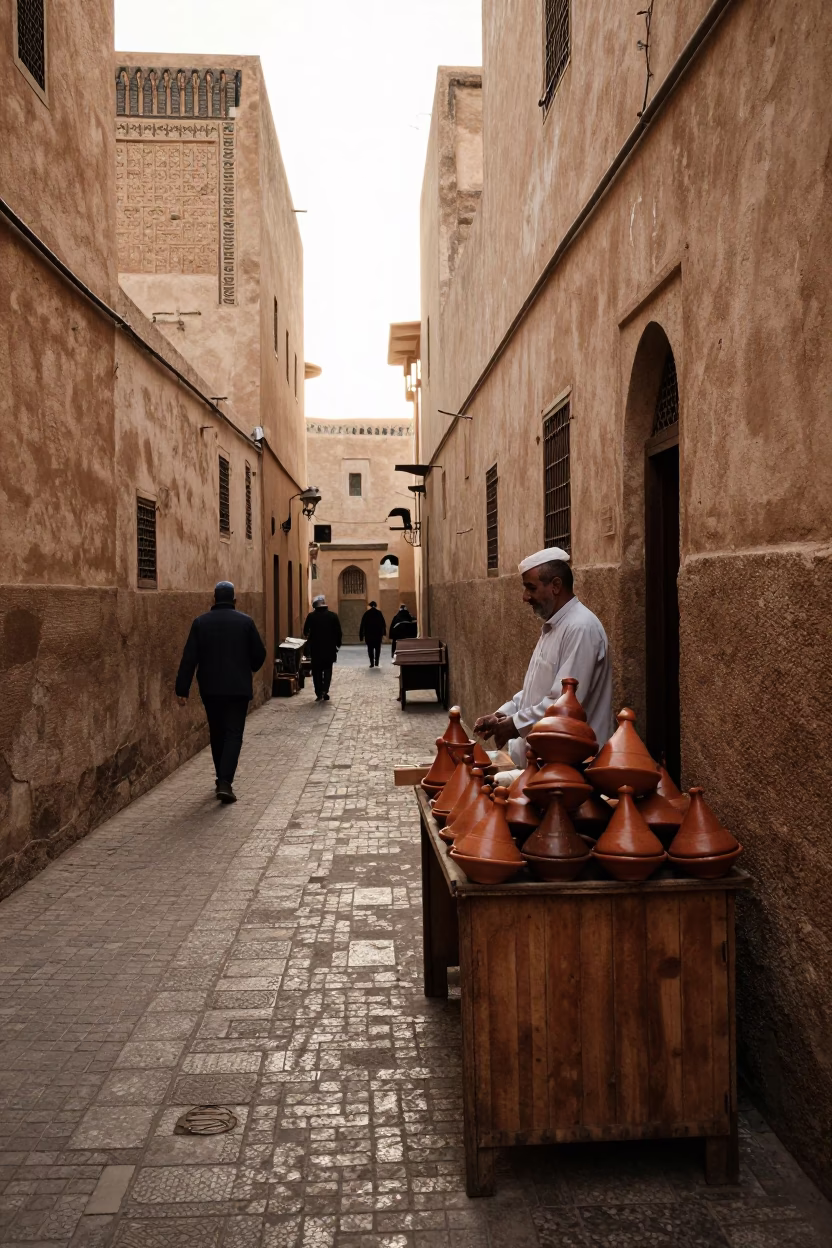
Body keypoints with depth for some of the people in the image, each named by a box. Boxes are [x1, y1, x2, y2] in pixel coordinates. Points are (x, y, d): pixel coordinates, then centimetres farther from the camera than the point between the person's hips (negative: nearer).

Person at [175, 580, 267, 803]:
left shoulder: (200, 622, 0)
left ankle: (222, 778, 25)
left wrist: (182, 689, -3)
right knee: (233, 734, -1)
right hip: (238, 688, -2)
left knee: (217, 734, 16)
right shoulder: (245, 621, -3)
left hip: (210, 688, 2)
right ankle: (225, 782, -14)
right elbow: (259, 654, 0)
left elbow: (189, 658, -4)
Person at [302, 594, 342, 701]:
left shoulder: (311, 616, -7)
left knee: (317, 671, 10)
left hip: (315, 648, 0)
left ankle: (319, 694, 7)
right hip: (330, 648, 1)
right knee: (327, 670, 11)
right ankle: (325, 691, -7)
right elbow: (338, 632, -3)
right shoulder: (333, 616, -5)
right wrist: (337, 645, 9)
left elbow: (305, 632, 2)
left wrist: (309, 638, 24)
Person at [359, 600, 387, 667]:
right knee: (377, 648, 12)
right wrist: (384, 632, 4)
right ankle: (376, 663, 6)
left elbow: (362, 625, -1)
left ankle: (372, 663, -1)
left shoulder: (366, 614, -1)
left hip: (369, 634, 0)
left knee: (370, 649, 5)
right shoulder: (379, 613, -3)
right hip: (378, 634, 0)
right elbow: (383, 624, -4)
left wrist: (361, 635, 3)